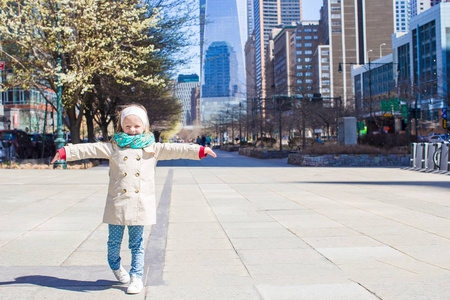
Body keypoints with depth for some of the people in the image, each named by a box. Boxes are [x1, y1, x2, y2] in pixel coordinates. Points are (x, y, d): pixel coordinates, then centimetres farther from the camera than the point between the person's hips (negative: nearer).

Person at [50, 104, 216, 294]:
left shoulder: (152, 148, 8)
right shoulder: (113, 147, 7)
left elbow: (174, 150, 3)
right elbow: (90, 149, 3)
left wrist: (199, 151, -4)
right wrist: (65, 152, -4)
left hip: (140, 204, 0)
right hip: (117, 203, 1)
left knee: (137, 244, 4)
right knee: (114, 241, 10)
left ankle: (136, 277, 14)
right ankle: (115, 266, 37)